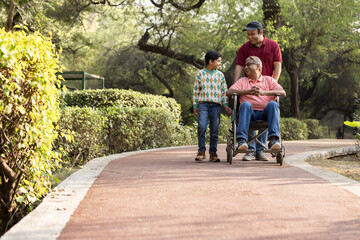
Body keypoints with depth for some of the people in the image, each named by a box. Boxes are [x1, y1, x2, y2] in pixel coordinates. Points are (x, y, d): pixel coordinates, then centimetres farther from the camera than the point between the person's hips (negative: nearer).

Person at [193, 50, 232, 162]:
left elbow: (224, 91, 13)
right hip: (203, 103, -2)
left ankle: (213, 153, 7)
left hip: (216, 105, 2)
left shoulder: (220, 75, 12)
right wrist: (195, 106, 5)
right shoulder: (200, 74, 7)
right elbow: (196, 91, 9)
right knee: (202, 126, -15)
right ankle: (201, 151, -4)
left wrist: (226, 105, 2)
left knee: (215, 129, 0)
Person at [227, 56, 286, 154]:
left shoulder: (268, 80, 22)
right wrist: (248, 91, -6)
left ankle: (274, 139, -44)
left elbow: (283, 93, 5)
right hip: (249, 113, 0)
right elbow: (229, 92, 7)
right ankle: (242, 140, -45)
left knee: (273, 104, -31)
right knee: (245, 104, -33)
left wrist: (263, 92, -10)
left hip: (265, 113, 0)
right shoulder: (242, 81, 26)